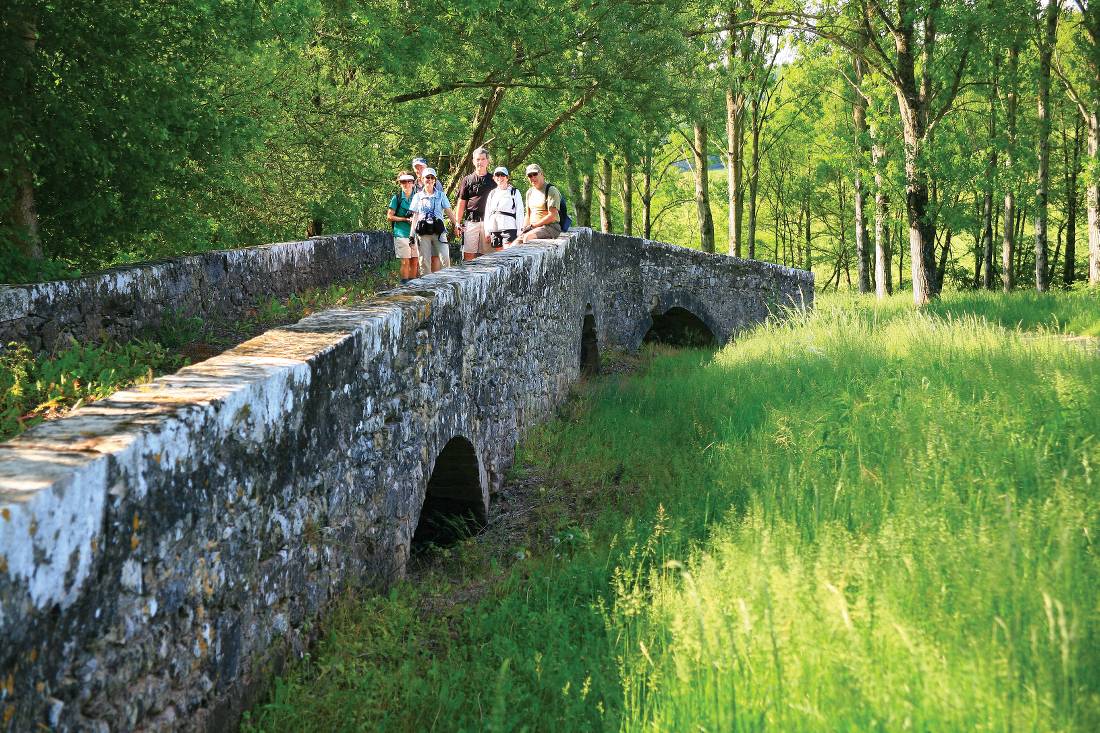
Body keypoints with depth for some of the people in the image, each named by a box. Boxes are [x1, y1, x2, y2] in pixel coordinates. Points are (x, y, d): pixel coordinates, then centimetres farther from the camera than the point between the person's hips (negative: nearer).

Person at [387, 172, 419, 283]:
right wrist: (405, 219, -11)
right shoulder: (397, 198, 0)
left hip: (414, 234, 4)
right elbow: (389, 216, -2)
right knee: (405, 262, -7)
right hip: (401, 233, -4)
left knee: (415, 261, 5)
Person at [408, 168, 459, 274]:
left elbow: (448, 211, 6)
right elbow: (415, 215, 12)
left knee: (444, 258, -13)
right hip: (423, 232, 0)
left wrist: (456, 223, -11)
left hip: (438, 230, 0)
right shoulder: (418, 196, 14)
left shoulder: (441, 195, 13)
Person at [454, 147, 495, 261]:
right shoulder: (467, 180, 10)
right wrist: (458, 223, 4)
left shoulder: (493, 180, 11)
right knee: (468, 254, -6)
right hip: (471, 221, 0)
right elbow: (461, 203, 10)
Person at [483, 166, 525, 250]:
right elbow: (487, 213, 18)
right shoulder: (492, 193, 17)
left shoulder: (514, 192, 5)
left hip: (509, 228, -5)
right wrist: (487, 231, 12)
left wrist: (519, 231, -7)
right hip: (494, 229, 5)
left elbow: (519, 212, 0)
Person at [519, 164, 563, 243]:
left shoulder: (551, 190, -8)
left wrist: (534, 225, -12)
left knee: (528, 237, -33)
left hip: (550, 227, -7)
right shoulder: (530, 192, 16)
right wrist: (524, 229, 4)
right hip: (533, 227, 7)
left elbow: (552, 216, -15)